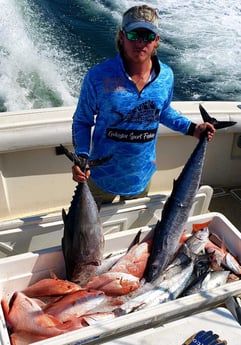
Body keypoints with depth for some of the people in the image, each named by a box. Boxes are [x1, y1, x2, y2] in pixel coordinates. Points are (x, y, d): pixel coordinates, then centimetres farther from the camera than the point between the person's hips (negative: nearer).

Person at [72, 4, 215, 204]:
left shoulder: (166, 76, -10)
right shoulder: (98, 76, -21)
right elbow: (82, 121, -10)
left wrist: (191, 128, -3)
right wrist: (82, 156, -25)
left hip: (141, 176, 3)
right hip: (103, 176, -2)